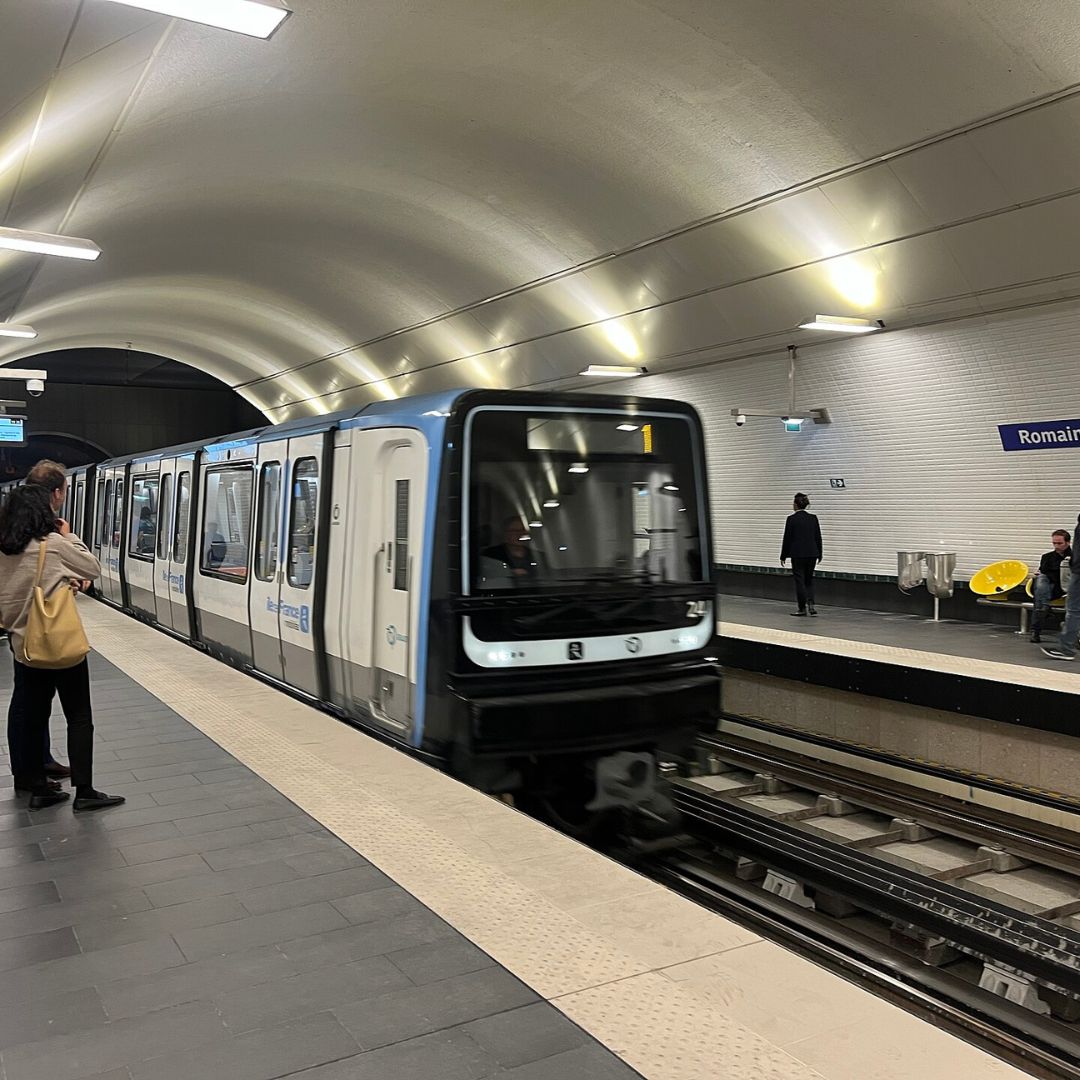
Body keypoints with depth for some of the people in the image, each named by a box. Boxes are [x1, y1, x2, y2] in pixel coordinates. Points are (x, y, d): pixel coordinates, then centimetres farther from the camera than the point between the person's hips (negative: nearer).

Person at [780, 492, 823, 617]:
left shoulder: (792, 519, -9)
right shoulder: (813, 518, 3)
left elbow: (787, 539, -6)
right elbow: (818, 538, 6)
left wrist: (783, 556, 3)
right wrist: (819, 554, 16)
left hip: (797, 554, -4)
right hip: (812, 553, 4)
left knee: (799, 580, 4)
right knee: (809, 580, 15)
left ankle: (802, 608, 7)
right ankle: (811, 604, -3)